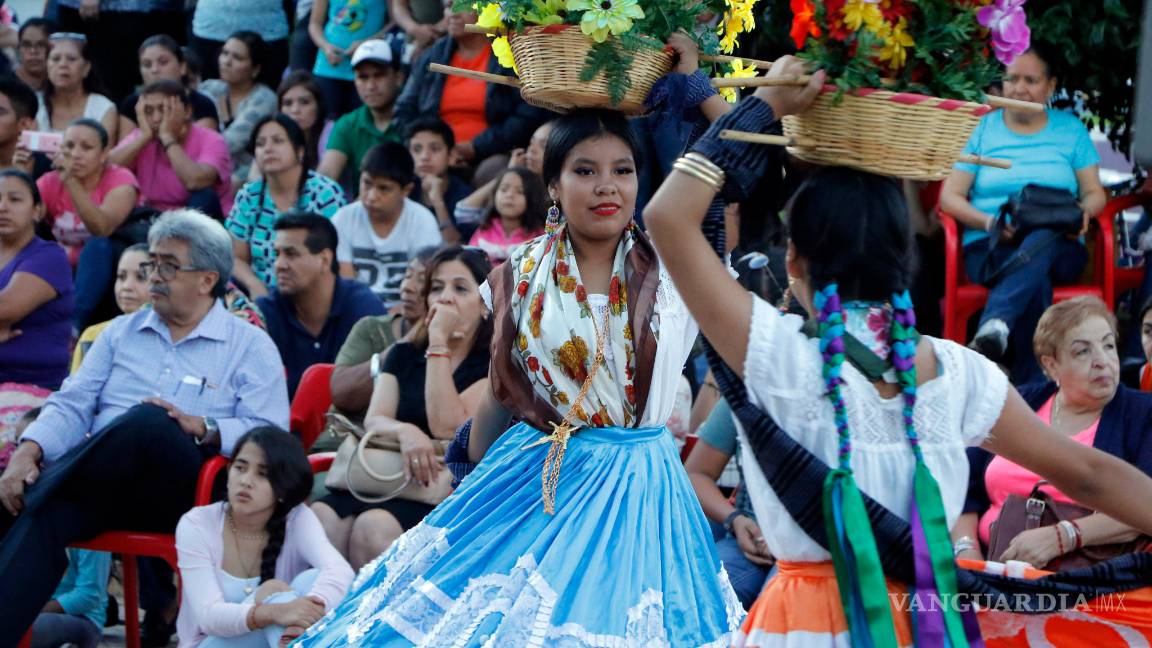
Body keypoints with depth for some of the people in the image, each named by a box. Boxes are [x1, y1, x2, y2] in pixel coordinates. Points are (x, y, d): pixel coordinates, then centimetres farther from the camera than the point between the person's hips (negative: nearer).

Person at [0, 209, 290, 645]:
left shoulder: (250, 346, 11)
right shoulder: (122, 332, 23)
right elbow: (73, 405, 13)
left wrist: (201, 428, -18)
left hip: (184, 491, -3)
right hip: (101, 484, 3)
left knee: (149, 423, -37)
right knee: (44, 514, -33)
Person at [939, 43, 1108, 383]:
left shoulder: (1071, 130, 18)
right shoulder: (983, 129, 14)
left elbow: (1095, 193, 13)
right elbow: (950, 196, 8)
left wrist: (1084, 212, -13)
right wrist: (989, 222, -13)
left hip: (1059, 249, 0)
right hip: (990, 250, 0)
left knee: (1042, 240, -41)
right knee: (1037, 279, -38)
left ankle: (994, 325, -61)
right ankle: (1031, 386, -45)